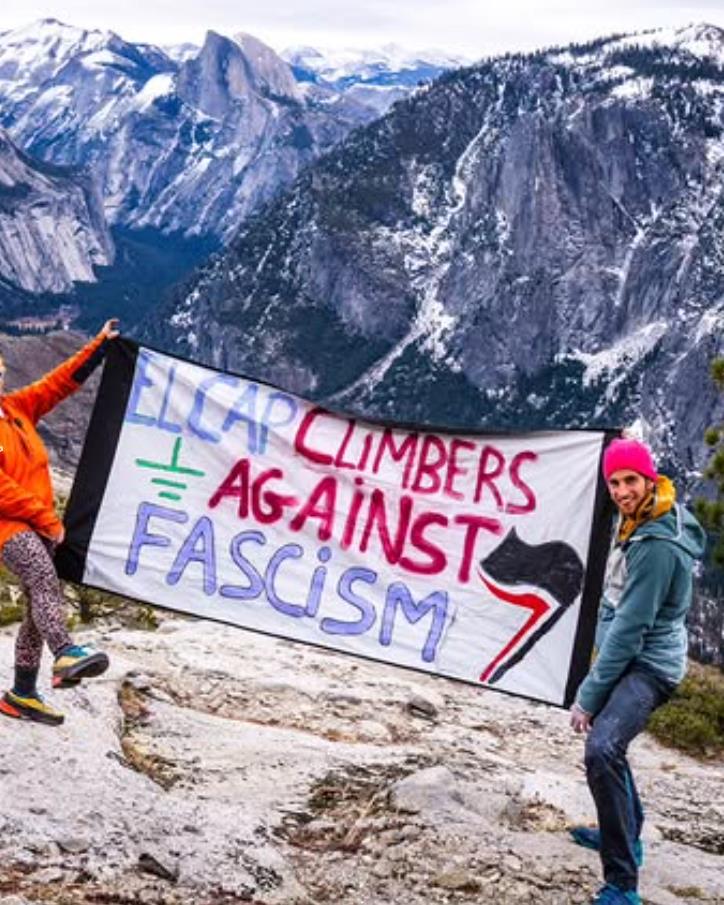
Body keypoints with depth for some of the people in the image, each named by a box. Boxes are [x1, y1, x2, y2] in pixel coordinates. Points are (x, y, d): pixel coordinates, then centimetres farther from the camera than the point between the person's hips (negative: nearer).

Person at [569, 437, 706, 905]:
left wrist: (589, 695, -20)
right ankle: (625, 835, 48)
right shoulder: (640, 522, 5)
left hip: (648, 666, -11)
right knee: (606, 742, 28)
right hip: (632, 658, 11)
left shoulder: (657, 546, -25)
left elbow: (631, 627, -25)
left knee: (602, 749, -30)